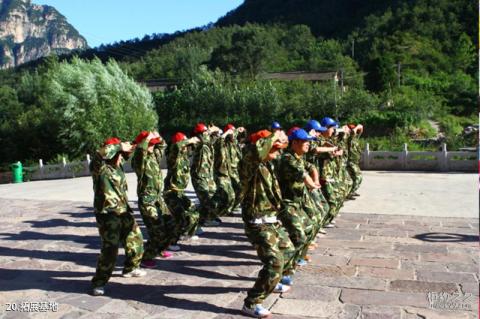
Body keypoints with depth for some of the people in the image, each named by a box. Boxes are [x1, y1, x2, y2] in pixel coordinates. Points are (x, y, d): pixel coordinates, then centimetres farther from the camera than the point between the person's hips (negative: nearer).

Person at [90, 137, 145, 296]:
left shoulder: (118, 165, 7)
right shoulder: (99, 167, -14)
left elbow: (124, 153, 26)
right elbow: (101, 153, -35)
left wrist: (126, 148, 4)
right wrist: (119, 146, -23)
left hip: (124, 212, 8)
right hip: (107, 214, -8)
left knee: (135, 239, 18)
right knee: (110, 249, -11)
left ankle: (130, 268, 39)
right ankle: (99, 282, 3)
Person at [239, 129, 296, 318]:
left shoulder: (266, 164, 8)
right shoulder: (251, 165, -20)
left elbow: (277, 149, 32)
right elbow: (254, 151, -43)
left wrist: (280, 140, 12)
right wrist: (273, 137, -30)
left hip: (272, 221, 10)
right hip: (258, 224, -10)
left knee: (288, 251, 26)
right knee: (275, 263, -16)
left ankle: (274, 284, 49)